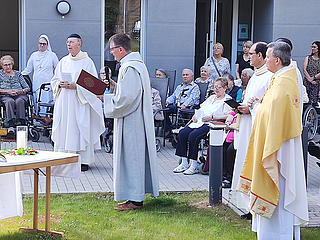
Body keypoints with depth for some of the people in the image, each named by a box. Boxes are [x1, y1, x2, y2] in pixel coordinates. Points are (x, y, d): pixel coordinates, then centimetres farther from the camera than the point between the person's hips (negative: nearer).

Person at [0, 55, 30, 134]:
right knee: (10, 101, -37)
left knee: (19, 101, -36)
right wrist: (8, 91, -11)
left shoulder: (18, 74, 22)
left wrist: (21, 91, -7)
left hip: (20, 95, 1)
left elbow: (27, 88, 14)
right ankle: (11, 125, -47)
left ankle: (22, 123, -45)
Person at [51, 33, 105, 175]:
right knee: (63, 130, 2)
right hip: (64, 102, 5)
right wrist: (60, 84, -5)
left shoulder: (87, 62, -2)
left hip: (80, 102, -5)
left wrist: (76, 86, -16)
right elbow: (54, 80, 17)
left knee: (81, 130, -5)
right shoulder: (63, 61, 13)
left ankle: (84, 160, 1)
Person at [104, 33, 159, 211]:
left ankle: (135, 199, 2)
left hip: (131, 123, -10)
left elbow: (126, 98, -23)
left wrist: (106, 98, -10)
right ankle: (136, 195, 20)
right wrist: (114, 88, 12)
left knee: (131, 157, -4)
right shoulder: (138, 64, 14)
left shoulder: (129, 68, -19)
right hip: (138, 120, 10)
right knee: (136, 156, 13)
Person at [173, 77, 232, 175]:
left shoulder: (227, 100, 1)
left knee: (193, 136, -30)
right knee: (182, 133, -15)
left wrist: (211, 117, -18)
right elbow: (201, 109, 29)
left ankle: (194, 165, -20)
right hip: (200, 122, 8)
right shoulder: (211, 97, 27)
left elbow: (228, 116, -13)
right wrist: (195, 115, 7)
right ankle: (184, 163, -11)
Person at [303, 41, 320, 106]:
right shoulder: (308, 58, 11)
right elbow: (304, 70, 1)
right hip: (307, 83, 1)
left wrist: (313, 78, -12)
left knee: (314, 101, -7)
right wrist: (309, 79, -9)